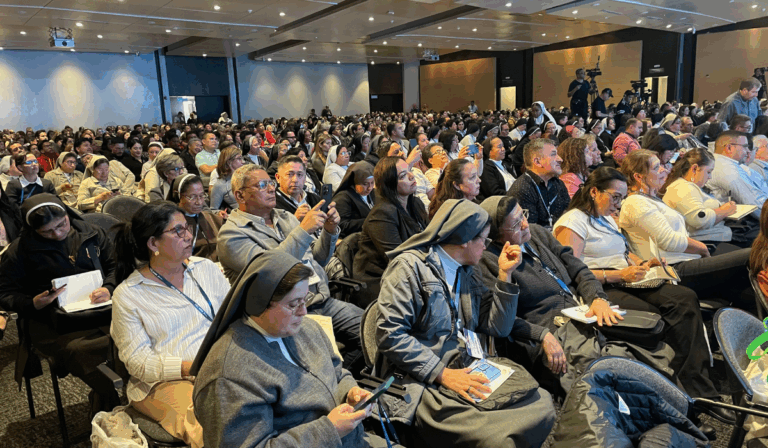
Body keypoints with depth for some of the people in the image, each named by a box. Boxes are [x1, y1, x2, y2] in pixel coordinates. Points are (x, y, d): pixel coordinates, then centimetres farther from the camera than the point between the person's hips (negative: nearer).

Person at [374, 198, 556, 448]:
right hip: (425, 382, -7)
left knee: (543, 403, -13)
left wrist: (505, 275, 8)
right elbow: (390, 333, -14)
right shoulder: (410, 266, -5)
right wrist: (442, 374, -18)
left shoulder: (466, 274, 18)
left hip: (468, 371, 8)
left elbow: (498, 328, 15)